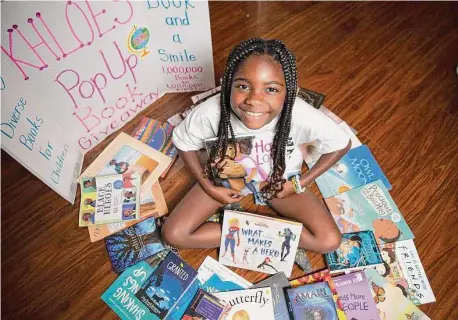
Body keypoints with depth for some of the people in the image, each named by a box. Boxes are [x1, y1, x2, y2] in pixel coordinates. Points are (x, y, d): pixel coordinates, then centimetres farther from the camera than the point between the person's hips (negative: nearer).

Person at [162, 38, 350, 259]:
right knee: (173, 234, -10)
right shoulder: (211, 112, -33)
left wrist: (300, 184, -15)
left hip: (279, 180, 0)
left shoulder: (301, 115, -34)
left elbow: (341, 144, -14)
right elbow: (183, 142, -11)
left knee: (329, 241, -13)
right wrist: (208, 187, -15)